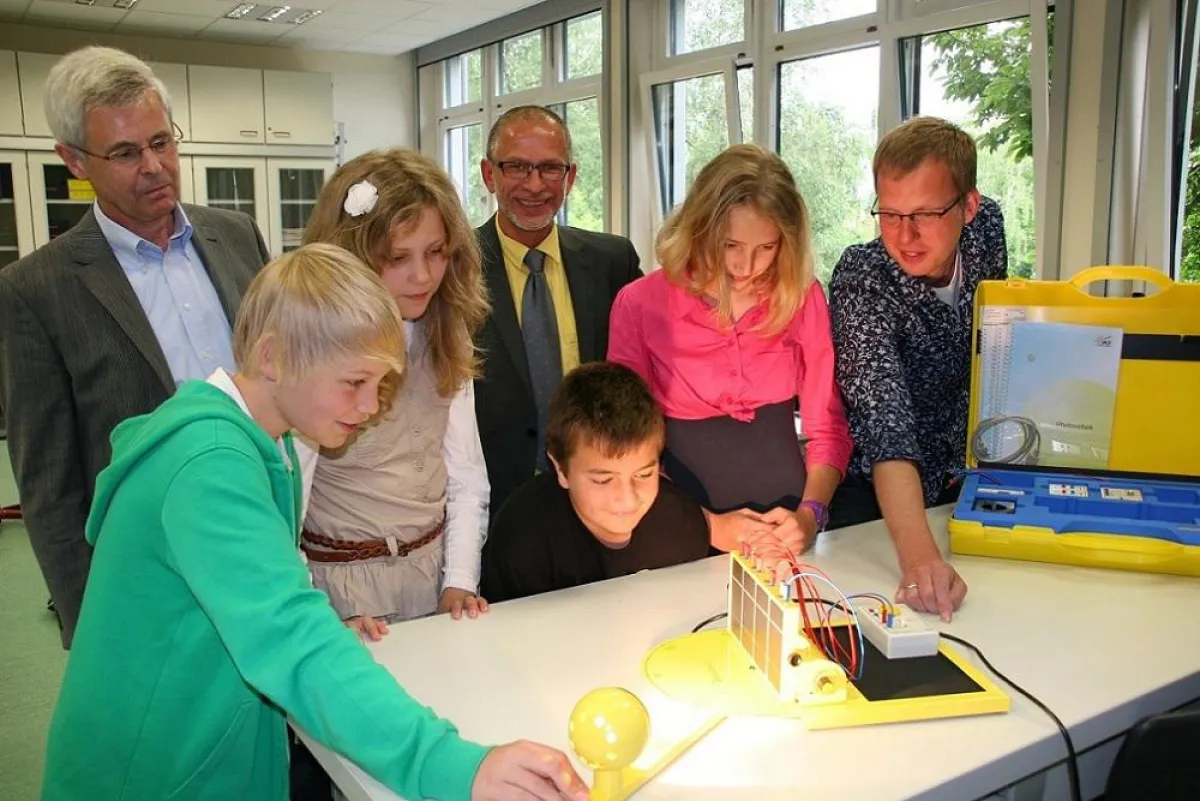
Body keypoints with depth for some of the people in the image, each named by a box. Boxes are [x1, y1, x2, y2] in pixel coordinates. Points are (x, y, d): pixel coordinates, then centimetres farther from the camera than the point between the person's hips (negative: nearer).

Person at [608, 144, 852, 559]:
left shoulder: (803, 297, 1)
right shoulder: (639, 304, -5)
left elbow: (827, 428, 6)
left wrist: (810, 515, -10)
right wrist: (708, 526, -12)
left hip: (787, 529, 2)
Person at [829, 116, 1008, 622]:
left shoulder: (985, 226, -11)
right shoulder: (861, 281, -28)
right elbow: (883, 416, -40)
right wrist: (919, 556, -52)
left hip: (966, 473, 5)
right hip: (881, 492, -5)